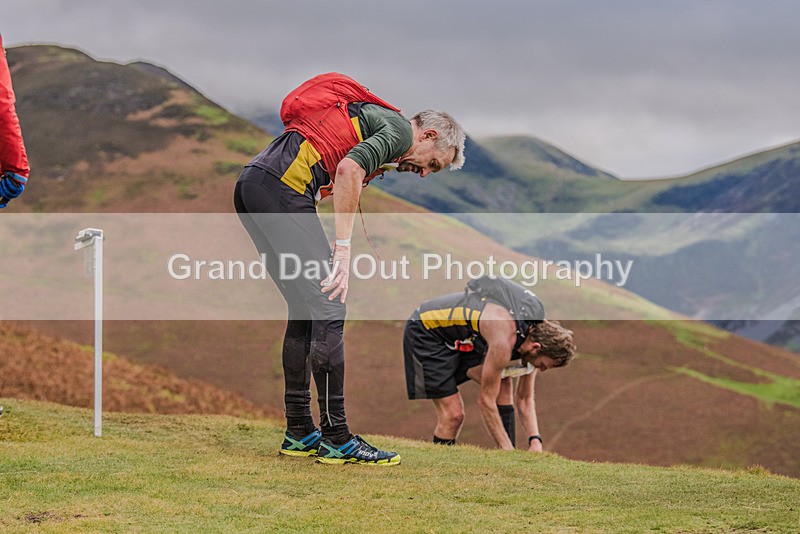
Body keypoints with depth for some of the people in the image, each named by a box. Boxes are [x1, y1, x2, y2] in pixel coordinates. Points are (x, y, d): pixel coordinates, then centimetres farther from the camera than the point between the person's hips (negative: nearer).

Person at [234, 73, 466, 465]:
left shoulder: (371, 119, 29)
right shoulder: (400, 129, 1)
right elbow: (347, 170, -17)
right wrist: (343, 250, -16)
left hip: (249, 185, 10)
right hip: (281, 185, -10)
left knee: (305, 310, 15)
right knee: (329, 308, -6)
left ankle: (299, 433, 19)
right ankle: (336, 439, -4)